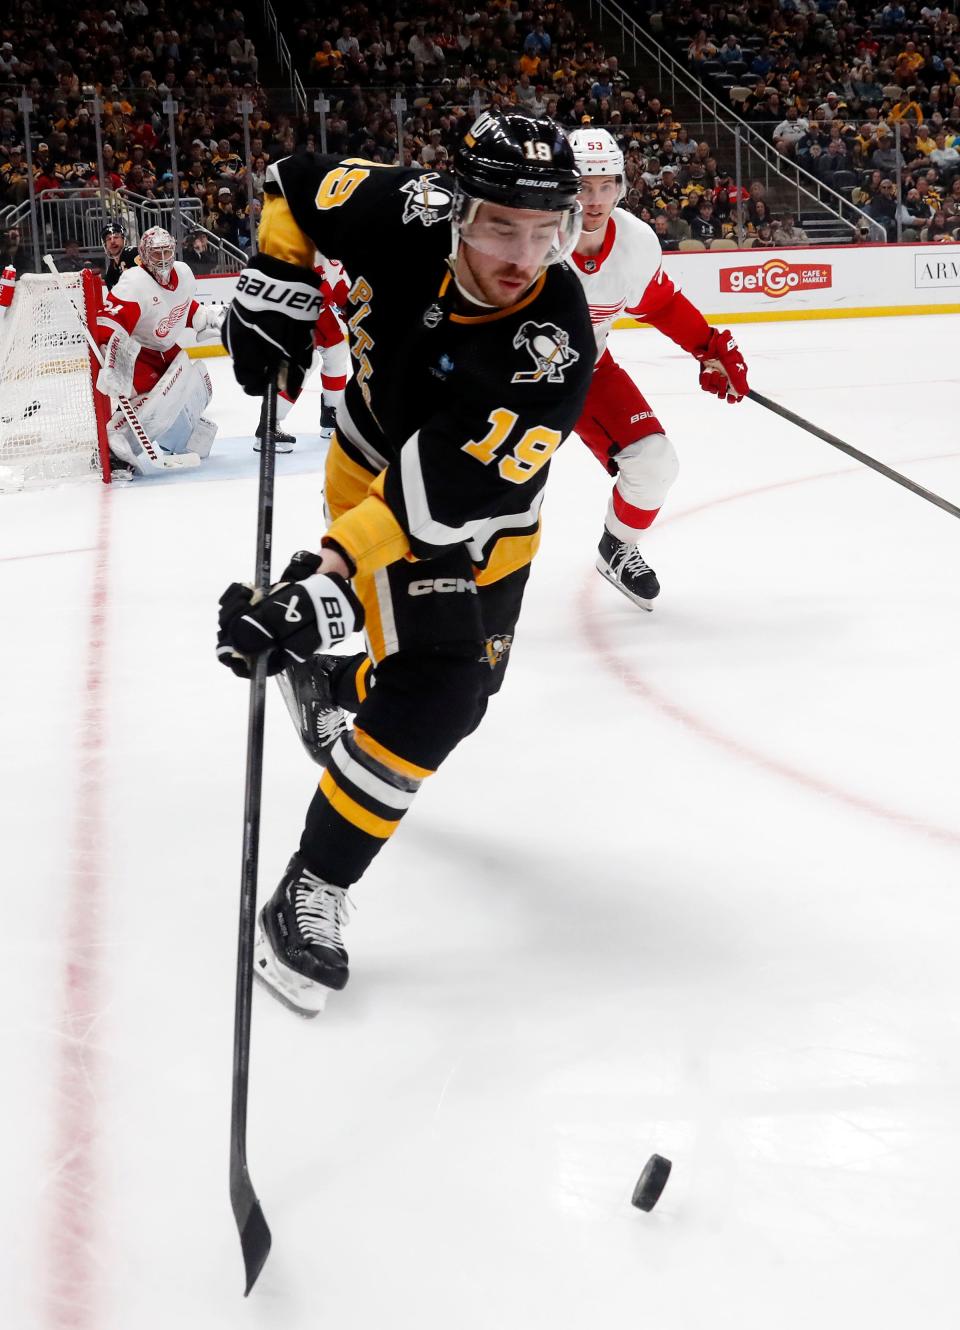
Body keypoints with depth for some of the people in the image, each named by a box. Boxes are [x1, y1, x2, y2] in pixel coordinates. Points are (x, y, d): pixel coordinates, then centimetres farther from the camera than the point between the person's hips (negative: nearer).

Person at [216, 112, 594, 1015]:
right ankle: (309, 894, -9)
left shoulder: (554, 350, -34)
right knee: (430, 695, -18)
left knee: (459, 691, 14)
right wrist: (273, 294, -11)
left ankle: (338, 687, 48)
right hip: (376, 458, -2)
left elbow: (445, 495, -41)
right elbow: (297, 186, -4)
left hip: (485, 511, 2)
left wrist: (327, 582, -48)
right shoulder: (409, 217, -27)